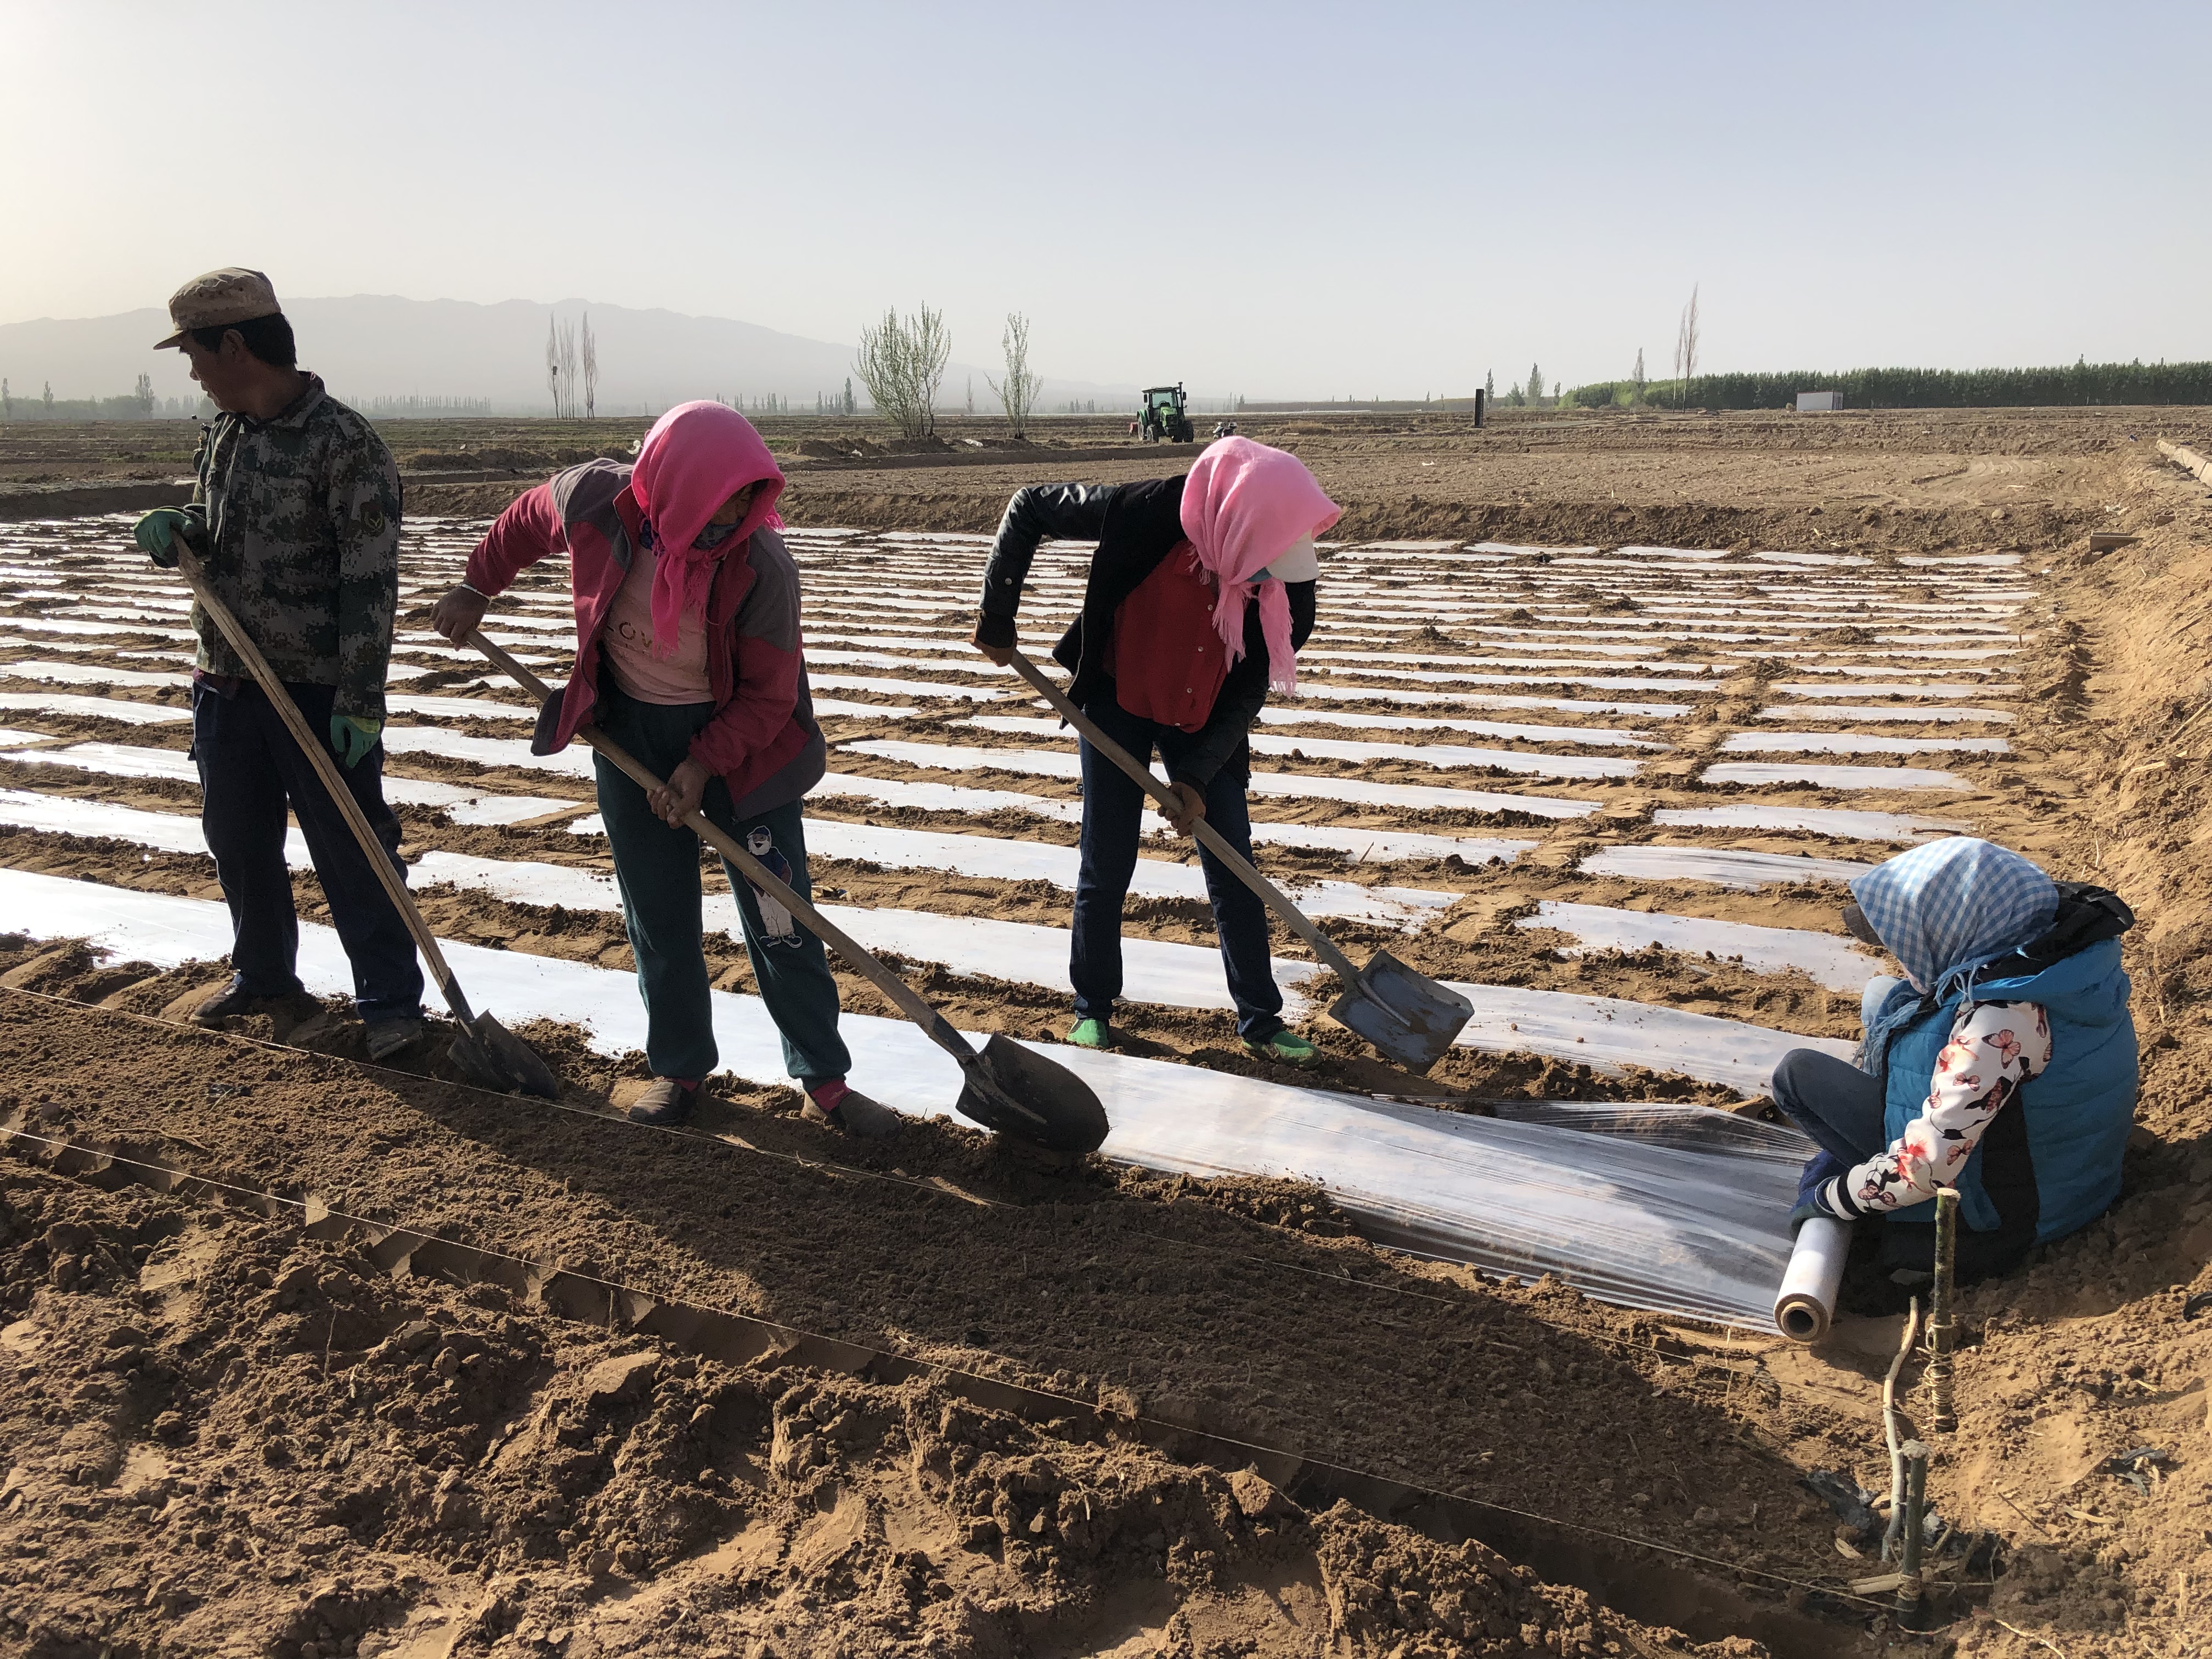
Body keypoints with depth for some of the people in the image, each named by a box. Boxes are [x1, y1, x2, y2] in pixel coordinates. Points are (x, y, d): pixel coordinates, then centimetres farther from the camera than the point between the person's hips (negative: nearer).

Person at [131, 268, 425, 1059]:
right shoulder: (222, 434, 10)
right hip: (227, 684, 8)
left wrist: (360, 700, -20)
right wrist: (175, 532, -2)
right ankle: (263, 974, 37)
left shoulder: (344, 443, -15)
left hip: (318, 692, -8)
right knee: (237, 841, 18)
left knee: (350, 852, 0)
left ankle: (391, 998, 12)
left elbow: (370, 580, -18)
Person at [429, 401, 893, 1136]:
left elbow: (769, 695, -17)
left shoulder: (762, 567, -26)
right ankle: (679, 1069, 25)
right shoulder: (595, 499, -18)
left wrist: (703, 766, -23)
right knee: (657, 914, 9)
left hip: (739, 735, -3)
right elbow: (526, 519, 7)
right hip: (629, 728, 3)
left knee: (779, 911, -2)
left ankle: (825, 1081, 8)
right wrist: (477, 588, 14)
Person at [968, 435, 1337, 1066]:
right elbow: (1028, 507, -15)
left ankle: (1261, 1018, 17)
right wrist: (997, 618, -13)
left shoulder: (1286, 588, -23)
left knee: (1233, 866, 3)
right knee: (1106, 866, 4)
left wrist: (1198, 777, -15)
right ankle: (1092, 1007, 24)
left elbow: (1248, 691, -11)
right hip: (1118, 703, -2)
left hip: (1203, 722, 2)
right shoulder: (1147, 515, -30)